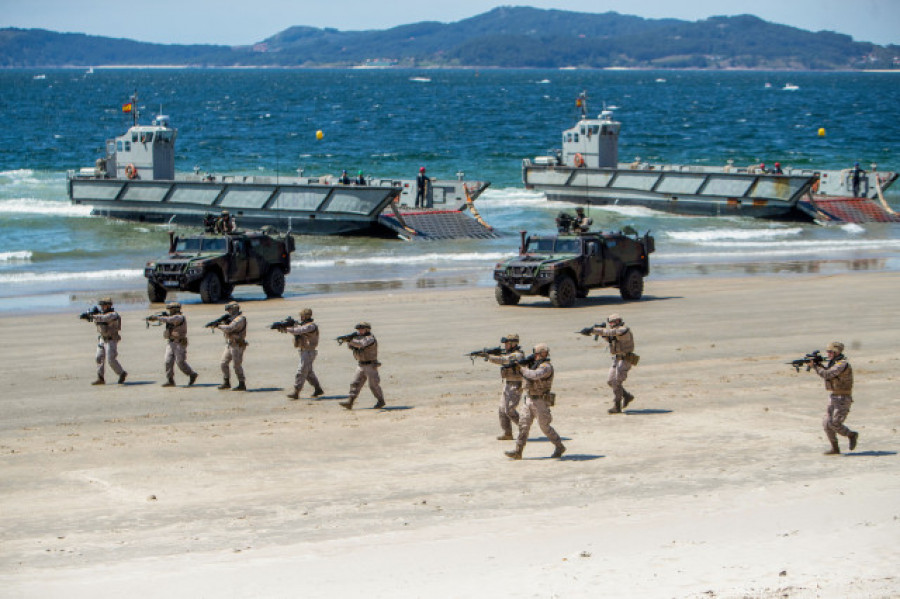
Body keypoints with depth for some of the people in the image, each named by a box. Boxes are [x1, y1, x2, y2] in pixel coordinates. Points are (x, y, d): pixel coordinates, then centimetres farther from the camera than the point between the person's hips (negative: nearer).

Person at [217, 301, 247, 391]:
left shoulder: (240, 319, -16)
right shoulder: (233, 318, 17)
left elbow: (229, 328, -26)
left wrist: (219, 326, -12)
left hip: (237, 346, -10)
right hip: (230, 345, 10)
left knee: (237, 365, -7)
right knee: (224, 363, 8)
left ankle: (242, 385, -1)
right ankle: (226, 383, 14)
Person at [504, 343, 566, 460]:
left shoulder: (546, 367, -17)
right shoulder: (535, 365, 13)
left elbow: (535, 375, -35)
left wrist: (524, 370, -19)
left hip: (540, 402, -9)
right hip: (530, 401, 9)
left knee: (545, 426, -1)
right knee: (524, 425, 2)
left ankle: (560, 447, 16)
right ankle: (518, 452, 1)